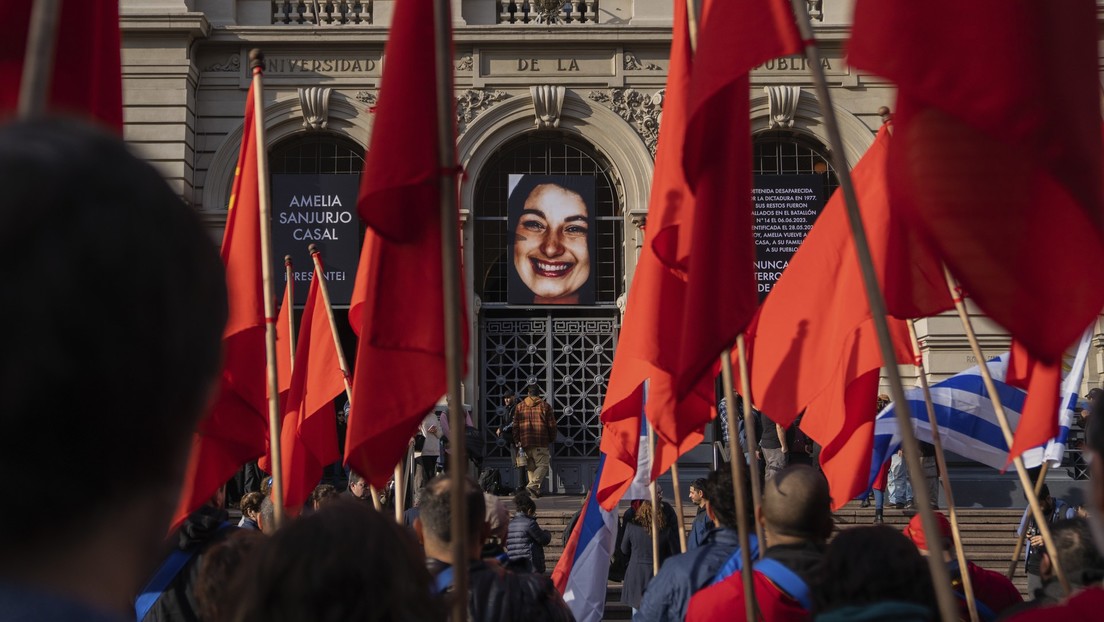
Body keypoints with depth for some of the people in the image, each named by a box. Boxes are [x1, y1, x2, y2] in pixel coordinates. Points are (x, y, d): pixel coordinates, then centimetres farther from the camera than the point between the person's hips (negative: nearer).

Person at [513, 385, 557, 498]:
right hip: (541, 442, -4)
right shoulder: (545, 406, 1)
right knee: (542, 465, -3)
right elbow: (552, 425, 1)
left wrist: (518, 440, 15)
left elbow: (516, 425, 9)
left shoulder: (520, 406, 10)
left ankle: (535, 489, 11)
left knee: (531, 466, 13)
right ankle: (533, 485, -22)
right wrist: (551, 439, 14)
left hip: (525, 442, 4)